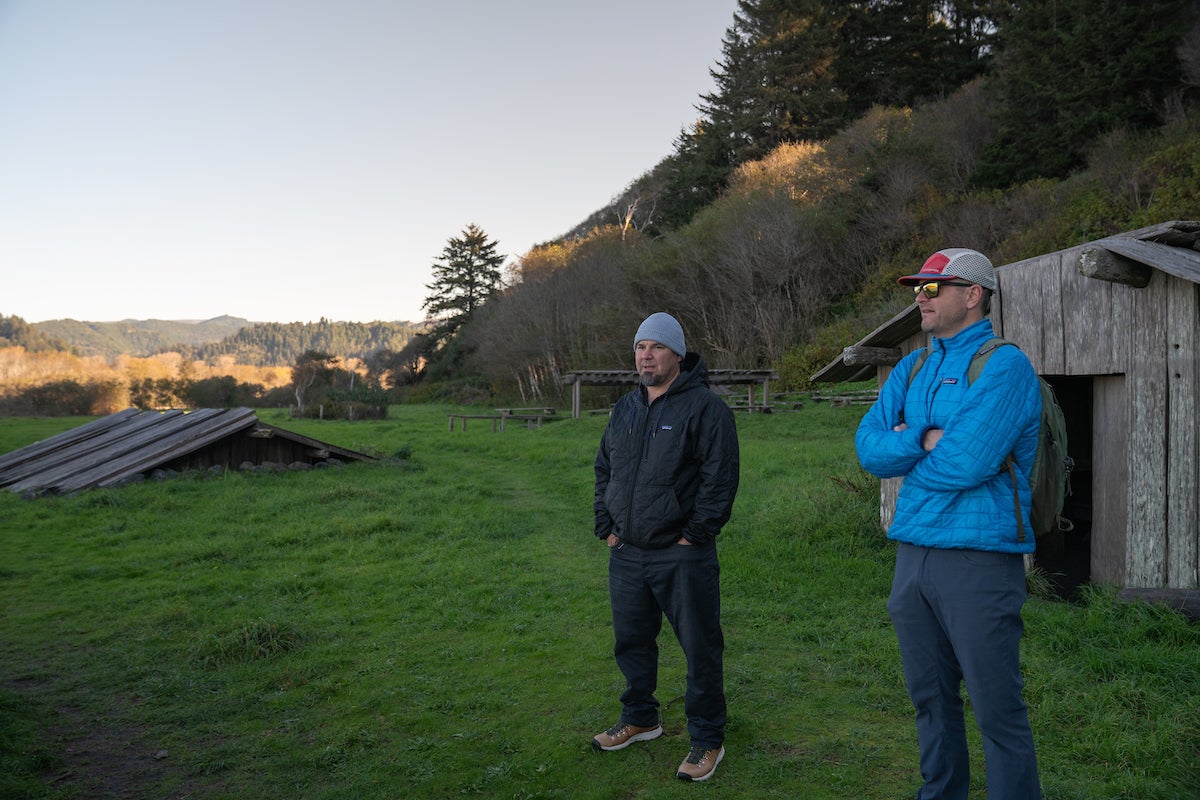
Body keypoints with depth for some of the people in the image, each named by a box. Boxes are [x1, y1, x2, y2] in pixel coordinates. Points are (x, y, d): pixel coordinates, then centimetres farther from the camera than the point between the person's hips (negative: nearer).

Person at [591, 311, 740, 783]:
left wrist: (694, 534, -15)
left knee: (700, 648, 3)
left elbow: (720, 479, -14)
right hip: (626, 553, 7)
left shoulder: (704, 407, -9)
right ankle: (640, 719, 38)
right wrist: (606, 526, 9)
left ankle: (707, 740, 17)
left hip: (682, 556, -6)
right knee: (631, 642, 18)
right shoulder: (625, 409, 12)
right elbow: (604, 470, 19)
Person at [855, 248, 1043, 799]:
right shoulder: (910, 370, 14)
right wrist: (928, 442, -13)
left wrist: (901, 448, -4)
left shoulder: (1005, 366, -9)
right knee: (931, 699, 17)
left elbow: (968, 462, -20)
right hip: (913, 554, 7)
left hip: (979, 559, -7)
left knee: (997, 711, 1)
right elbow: (868, 446, 2)